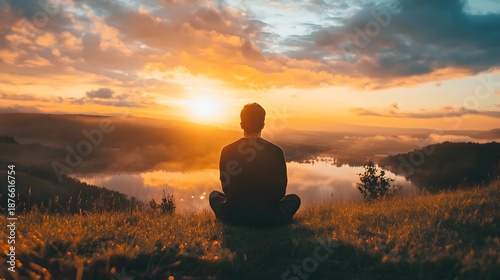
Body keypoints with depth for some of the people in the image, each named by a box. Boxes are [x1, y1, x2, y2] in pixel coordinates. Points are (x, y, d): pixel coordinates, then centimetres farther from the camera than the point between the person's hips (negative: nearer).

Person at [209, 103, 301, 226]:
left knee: (214, 195, 32)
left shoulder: (227, 151, -4)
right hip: (267, 218, -1)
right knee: (294, 199, 26)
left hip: (233, 217, 2)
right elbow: (280, 191, 2)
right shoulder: (276, 151, -6)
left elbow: (226, 188, 8)